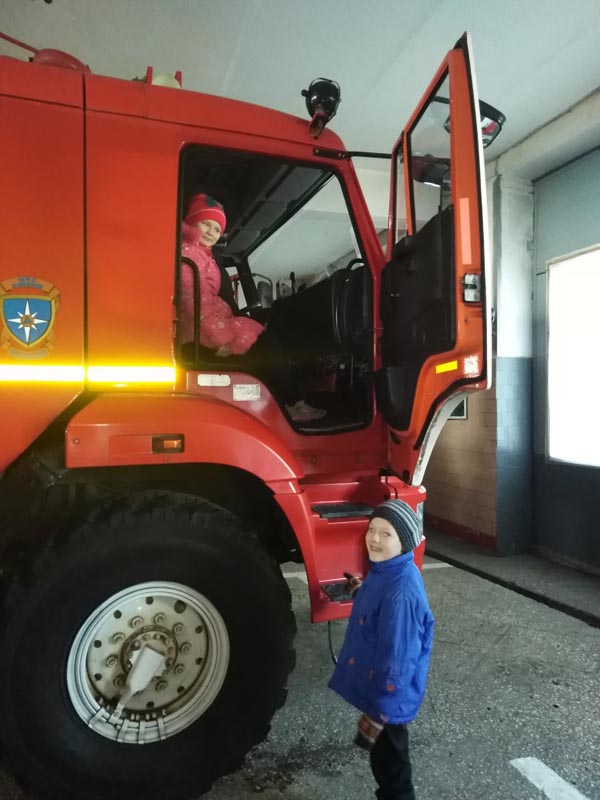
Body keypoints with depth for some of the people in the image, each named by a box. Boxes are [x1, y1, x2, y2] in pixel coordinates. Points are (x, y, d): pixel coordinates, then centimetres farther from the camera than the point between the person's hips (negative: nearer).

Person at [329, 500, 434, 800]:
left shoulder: (402, 591, -33)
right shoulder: (384, 571, -4)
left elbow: (399, 658, -28)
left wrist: (379, 713, -22)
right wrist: (361, 593, 5)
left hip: (387, 697, -8)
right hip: (375, 686, 8)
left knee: (389, 760, 14)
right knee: (384, 757, 27)